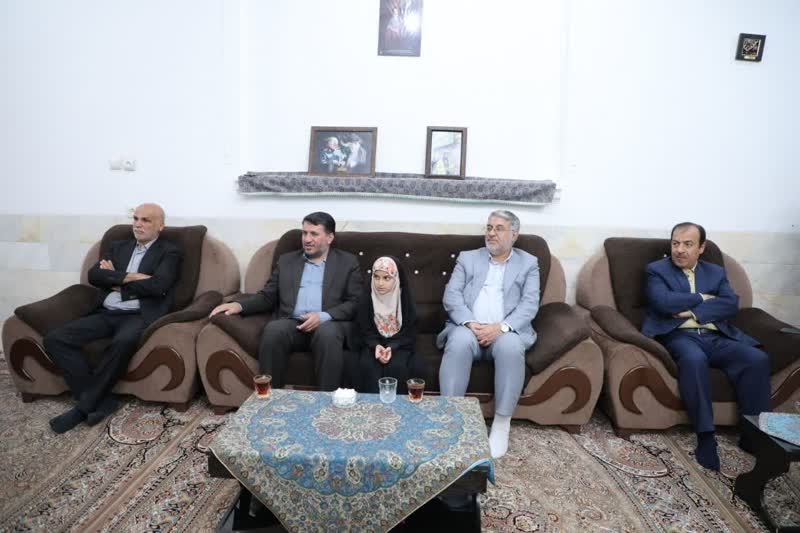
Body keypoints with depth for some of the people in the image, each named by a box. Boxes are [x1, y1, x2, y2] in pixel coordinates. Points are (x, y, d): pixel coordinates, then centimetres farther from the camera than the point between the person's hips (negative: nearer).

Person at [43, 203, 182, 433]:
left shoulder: (169, 252, 4)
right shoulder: (118, 246, 21)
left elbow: (157, 286, -13)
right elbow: (94, 275, 5)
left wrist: (117, 282, -1)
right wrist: (129, 277, -10)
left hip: (138, 316, -6)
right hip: (105, 314, 6)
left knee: (124, 341, -37)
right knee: (54, 339, -15)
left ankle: (85, 405, -17)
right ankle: (101, 400, -12)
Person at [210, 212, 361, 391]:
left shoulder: (348, 262, 10)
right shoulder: (286, 260, 20)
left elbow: (356, 303, 1)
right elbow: (267, 296, 17)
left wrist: (323, 316, -15)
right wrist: (239, 305, -2)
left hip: (330, 324, -2)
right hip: (292, 323, 3)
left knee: (328, 333, -36)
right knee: (273, 329, -30)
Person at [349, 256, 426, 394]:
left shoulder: (406, 298, -10)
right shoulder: (365, 298, -7)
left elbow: (410, 332, -7)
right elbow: (364, 331, -4)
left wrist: (392, 347, -23)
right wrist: (376, 346, -23)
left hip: (399, 345, -1)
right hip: (373, 344, 1)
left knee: (397, 367, -29)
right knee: (368, 366, -28)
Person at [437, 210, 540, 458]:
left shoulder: (528, 263, 14)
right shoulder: (467, 258, 16)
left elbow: (530, 303, 0)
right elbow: (451, 296, 4)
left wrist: (501, 327, -17)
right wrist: (470, 323, -14)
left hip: (506, 331, 0)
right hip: (469, 328, 1)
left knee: (510, 346, -34)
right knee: (459, 341, -33)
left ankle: (501, 424, -20)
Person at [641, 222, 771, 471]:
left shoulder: (716, 272, 20)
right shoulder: (656, 270, 8)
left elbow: (731, 304, 2)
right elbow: (663, 302, -11)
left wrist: (693, 311, -10)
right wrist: (701, 297, 0)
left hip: (716, 337, 5)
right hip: (679, 336, -4)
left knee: (757, 359, -22)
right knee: (694, 359, -36)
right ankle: (705, 436, -28)